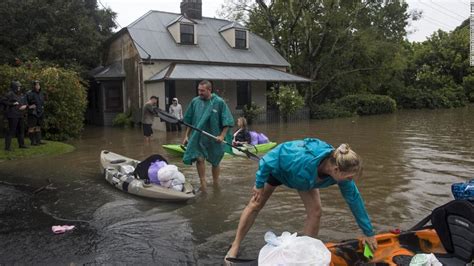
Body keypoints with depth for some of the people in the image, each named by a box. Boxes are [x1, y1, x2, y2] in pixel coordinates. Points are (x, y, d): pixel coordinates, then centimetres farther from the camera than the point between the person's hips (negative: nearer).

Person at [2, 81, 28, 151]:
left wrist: (25, 106, -1)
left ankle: (21, 144, 22)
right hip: (13, 115, -8)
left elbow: (25, 103, 21)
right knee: (11, 130, -8)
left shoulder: (21, 95, 16)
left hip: (20, 115, 8)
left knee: (21, 130, 12)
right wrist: (12, 104, -17)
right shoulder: (10, 94, -7)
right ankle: (7, 146, -3)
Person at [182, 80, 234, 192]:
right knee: (199, 159, -10)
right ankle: (203, 184, 6)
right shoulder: (195, 102, 0)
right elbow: (189, 121, 8)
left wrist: (222, 135, -17)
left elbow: (227, 122, -8)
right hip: (198, 137, 2)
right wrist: (186, 136, 6)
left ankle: (215, 185, 29)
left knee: (215, 162, 11)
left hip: (214, 138, -1)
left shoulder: (219, 102, -9)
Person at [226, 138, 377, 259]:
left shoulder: (340, 170, -32)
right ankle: (235, 246, 20)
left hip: (305, 175, 4)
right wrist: (259, 185, -21)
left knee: (315, 212, -8)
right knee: (255, 205, 4)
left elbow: (354, 199, -18)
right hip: (277, 167, -4)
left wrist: (368, 232, -9)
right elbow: (268, 160, -35)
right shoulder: (302, 159, -49)